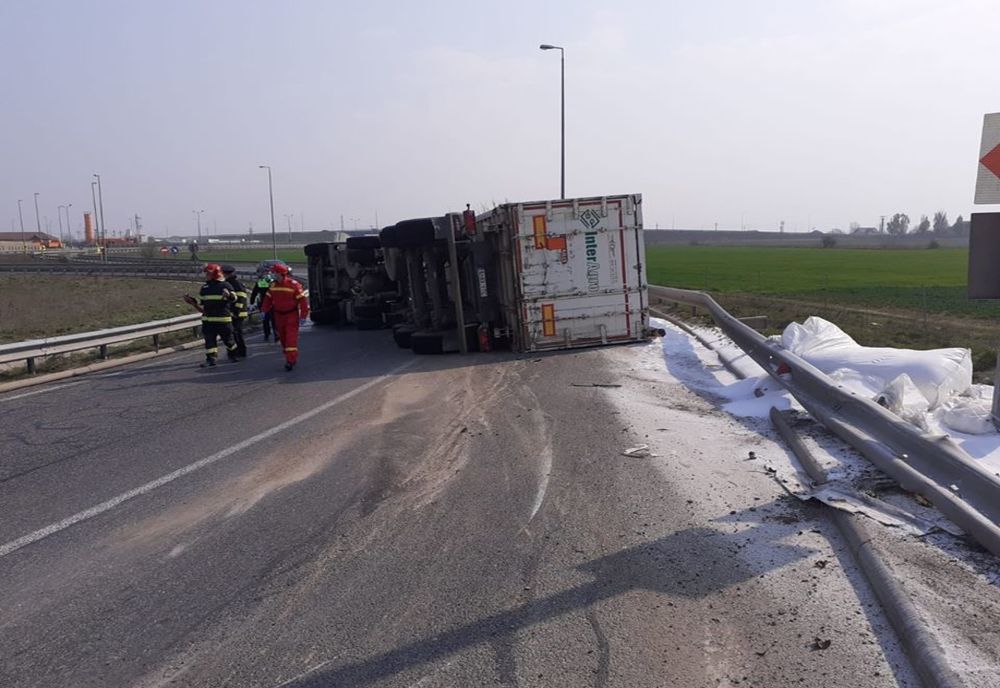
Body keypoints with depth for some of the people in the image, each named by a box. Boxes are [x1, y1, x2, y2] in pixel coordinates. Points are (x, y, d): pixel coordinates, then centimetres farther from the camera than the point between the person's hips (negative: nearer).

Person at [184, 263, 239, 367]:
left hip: (223, 319, -5)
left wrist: (229, 295, -35)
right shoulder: (205, 287, 12)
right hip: (208, 319, 5)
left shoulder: (225, 285, -5)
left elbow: (234, 298, -14)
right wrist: (191, 300, 6)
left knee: (227, 338, 8)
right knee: (209, 339, 1)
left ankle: (232, 354, 29)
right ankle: (210, 359, 4)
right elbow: (200, 300, 20)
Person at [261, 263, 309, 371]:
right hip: (279, 315, 6)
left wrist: (303, 316, -15)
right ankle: (291, 358, 23)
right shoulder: (273, 285, 2)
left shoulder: (293, 284, -16)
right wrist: (264, 310, 5)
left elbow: (302, 300, -14)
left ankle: (290, 360, -12)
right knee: (283, 338, 11)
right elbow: (268, 298, 11)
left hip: (291, 315, -6)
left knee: (291, 338, -12)